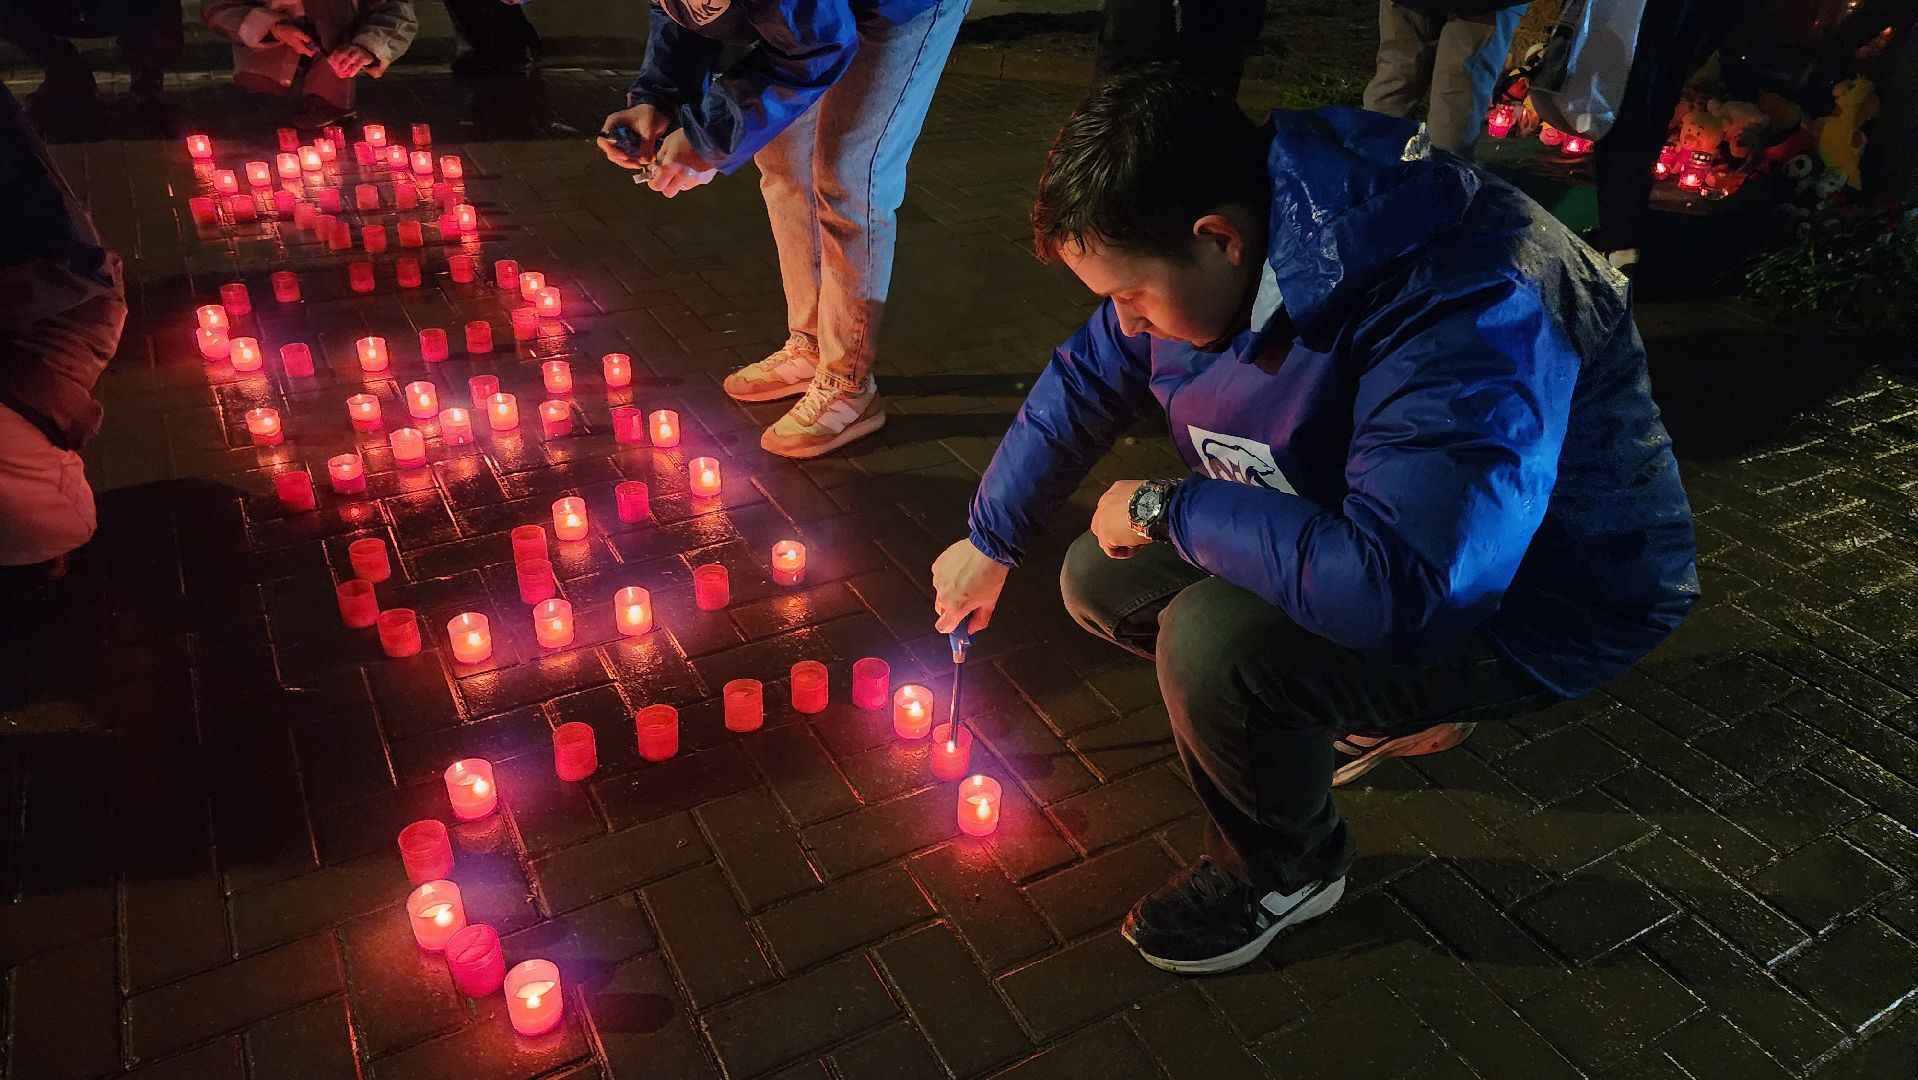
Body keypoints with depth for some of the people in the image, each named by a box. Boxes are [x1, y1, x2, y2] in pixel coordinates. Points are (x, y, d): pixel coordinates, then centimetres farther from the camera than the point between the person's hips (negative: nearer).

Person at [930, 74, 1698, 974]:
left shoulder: (1466, 314, -37)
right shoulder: (1201, 246, -11)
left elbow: (1397, 587, -47)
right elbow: (1084, 383, 4)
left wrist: (1168, 510, -32)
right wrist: (989, 543, 14)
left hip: (1529, 604, -8)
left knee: (1216, 643, -32)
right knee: (1100, 581, 1)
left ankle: (1282, 871, 1)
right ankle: (1374, 703, 16)